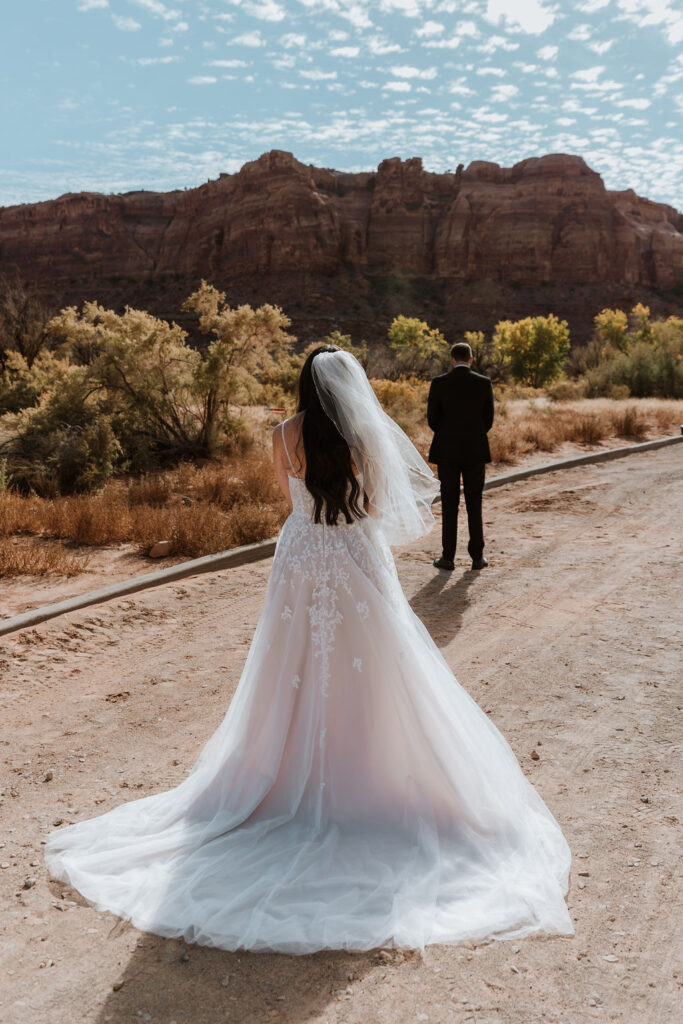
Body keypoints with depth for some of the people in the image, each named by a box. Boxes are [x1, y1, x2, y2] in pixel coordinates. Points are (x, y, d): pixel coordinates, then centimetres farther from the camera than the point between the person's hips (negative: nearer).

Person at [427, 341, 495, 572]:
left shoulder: (439, 383, -6)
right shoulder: (484, 383, -2)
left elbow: (432, 419, -2)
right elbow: (488, 420, 2)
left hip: (447, 452, -1)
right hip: (475, 451, 1)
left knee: (449, 505, 5)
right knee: (474, 504, 10)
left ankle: (448, 558, 7)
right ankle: (477, 556, 13)